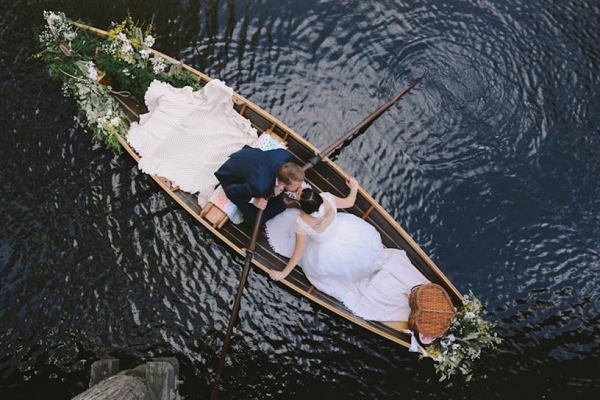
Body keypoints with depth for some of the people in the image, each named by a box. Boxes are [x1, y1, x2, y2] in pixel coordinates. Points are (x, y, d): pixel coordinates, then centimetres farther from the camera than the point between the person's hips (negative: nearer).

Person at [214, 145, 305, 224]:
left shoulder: (286, 155, -32)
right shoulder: (259, 186, -43)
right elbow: (230, 191, -27)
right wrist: (253, 200, -24)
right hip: (230, 175, -5)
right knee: (255, 218, -10)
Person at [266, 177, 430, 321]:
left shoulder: (301, 223, -33)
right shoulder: (327, 198, -25)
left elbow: (299, 252, -20)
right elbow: (349, 202, -3)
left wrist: (284, 273, -7)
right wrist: (354, 188, 18)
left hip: (331, 255, -3)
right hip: (347, 234, 3)